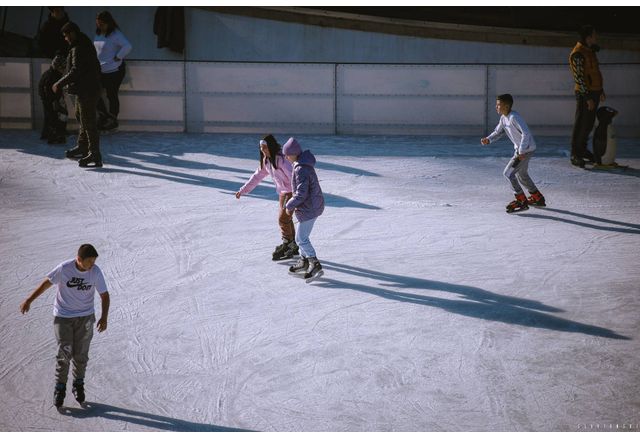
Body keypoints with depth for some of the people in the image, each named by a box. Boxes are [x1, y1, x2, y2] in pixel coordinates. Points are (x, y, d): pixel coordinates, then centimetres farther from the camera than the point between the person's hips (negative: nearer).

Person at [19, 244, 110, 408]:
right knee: (64, 353, -5)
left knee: (81, 355, 5)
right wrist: (28, 301, 2)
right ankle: (60, 387, 10)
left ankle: (79, 385, 25)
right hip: (63, 316, -2)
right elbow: (46, 283, -4)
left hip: (85, 317, 2)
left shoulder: (96, 272, -13)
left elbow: (104, 295, -5)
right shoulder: (64, 269, -18)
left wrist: (104, 317, -18)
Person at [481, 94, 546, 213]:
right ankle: (538, 198, 39)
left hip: (526, 149, -10)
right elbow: (498, 132, 14)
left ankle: (521, 201, -4)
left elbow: (526, 133, -30)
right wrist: (488, 139, -6)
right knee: (522, 174, 25)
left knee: (508, 173, -12)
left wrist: (521, 151, -29)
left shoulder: (514, 117, -25)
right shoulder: (503, 118, 4)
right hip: (520, 149, 10)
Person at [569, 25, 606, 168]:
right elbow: (579, 77, -20)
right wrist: (587, 98, -20)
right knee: (581, 124, -4)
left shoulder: (590, 51, 13)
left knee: (589, 123, 16)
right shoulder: (578, 54, -18)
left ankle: (582, 149, 28)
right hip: (584, 94, -9)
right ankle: (575, 154, 2)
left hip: (594, 92, 9)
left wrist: (601, 91, 22)